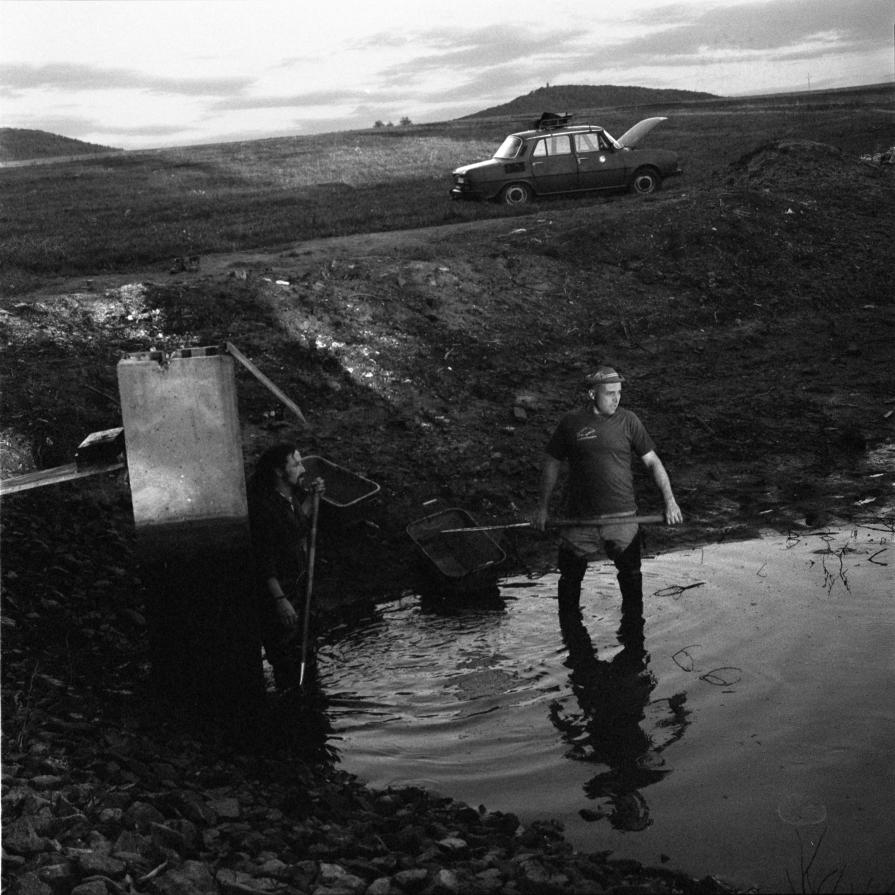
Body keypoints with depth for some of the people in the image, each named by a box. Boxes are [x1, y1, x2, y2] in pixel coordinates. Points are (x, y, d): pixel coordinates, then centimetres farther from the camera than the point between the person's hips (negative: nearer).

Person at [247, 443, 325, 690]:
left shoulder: (292, 493, -1)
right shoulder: (263, 508, -29)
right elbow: (264, 560, -27)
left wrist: (311, 497, 2)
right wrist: (280, 600, -27)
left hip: (295, 581, 9)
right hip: (274, 586, -9)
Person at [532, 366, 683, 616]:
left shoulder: (628, 421, 0)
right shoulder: (571, 423, -1)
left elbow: (653, 462, 5)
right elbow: (552, 464, 9)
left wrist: (670, 501, -3)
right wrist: (543, 507, 10)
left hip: (622, 516, 0)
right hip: (580, 518, 0)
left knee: (631, 576, 8)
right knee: (570, 577, 8)